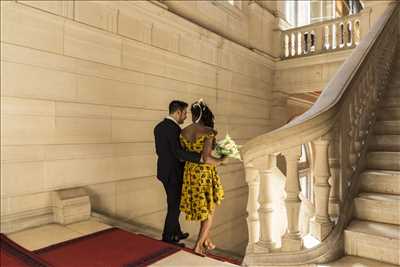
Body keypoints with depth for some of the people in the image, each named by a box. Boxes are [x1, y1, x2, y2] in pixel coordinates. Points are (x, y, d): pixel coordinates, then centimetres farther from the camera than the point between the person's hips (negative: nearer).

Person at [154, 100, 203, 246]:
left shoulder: (159, 126, 7)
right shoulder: (174, 128, -21)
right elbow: (178, 152, -33)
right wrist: (201, 157, -37)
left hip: (164, 171, 9)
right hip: (173, 174, -9)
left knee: (174, 204, 22)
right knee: (174, 206, 5)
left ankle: (176, 232, 37)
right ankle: (167, 239, 18)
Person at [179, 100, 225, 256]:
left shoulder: (183, 132, -1)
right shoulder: (209, 132, -18)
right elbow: (206, 158, -25)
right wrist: (221, 161, -6)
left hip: (190, 173, 6)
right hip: (206, 174, -6)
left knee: (201, 208, 23)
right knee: (209, 211, 13)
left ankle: (206, 240, 34)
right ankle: (198, 246, 14)